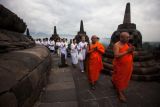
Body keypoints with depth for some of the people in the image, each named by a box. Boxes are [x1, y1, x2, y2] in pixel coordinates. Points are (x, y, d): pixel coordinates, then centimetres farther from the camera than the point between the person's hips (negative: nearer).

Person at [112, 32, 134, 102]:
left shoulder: (127, 44, 6)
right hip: (120, 66, -7)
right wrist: (127, 51, -25)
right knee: (119, 79, 8)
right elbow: (116, 55, -27)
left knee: (125, 79, 20)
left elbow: (130, 54, 13)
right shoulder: (116, 45, -16)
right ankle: (120, 93, 25)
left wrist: (131, 51, -9)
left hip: (127, 66, 7)